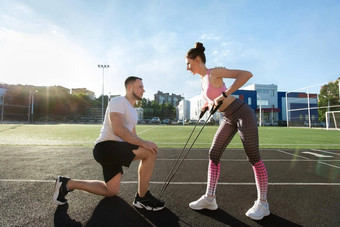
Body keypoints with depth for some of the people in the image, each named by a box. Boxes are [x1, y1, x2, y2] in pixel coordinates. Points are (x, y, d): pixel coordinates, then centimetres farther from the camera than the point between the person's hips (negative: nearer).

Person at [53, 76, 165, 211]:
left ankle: (67, 183, 26)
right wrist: (143, 143, -25)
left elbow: (133, 137, 22)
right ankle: (142, 198, -7)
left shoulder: (133, 111, 20)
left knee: (112, 191, 18)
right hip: (106, 146, -10)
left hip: (115, 150, 11)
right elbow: (118, 130, -26)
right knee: (150, 152, -22)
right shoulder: (118, 102, -10)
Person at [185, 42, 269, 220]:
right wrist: (208, 104, 5)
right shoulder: (203, 80, 9)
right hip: (228, 119, 9)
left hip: (242, 114, -9)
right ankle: (210, 198, 12)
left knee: (253, 158, 0)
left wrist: (224, 95, -30)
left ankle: (262, 203, 17)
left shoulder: (214, 72, -15)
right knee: (213, 154, 3)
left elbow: (247, 74, -25)